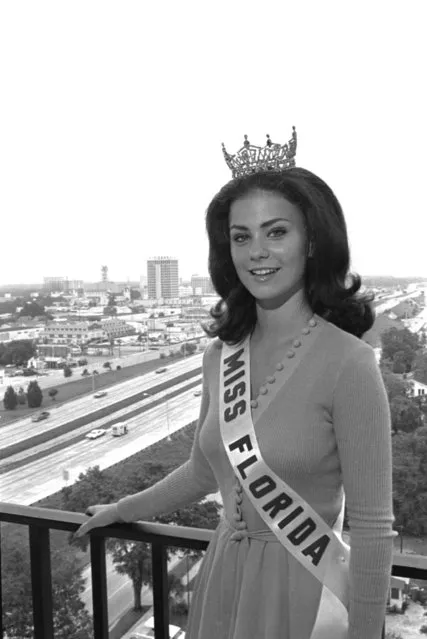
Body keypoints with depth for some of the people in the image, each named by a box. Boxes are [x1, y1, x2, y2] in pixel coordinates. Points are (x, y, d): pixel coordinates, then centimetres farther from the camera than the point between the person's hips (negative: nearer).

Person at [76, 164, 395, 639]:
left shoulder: (348, 362, -21)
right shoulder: (220, 354, -3)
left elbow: (372, 527, -16)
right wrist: (121, 511, 22)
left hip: (303, 584, -5)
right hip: (220, 574, 6)